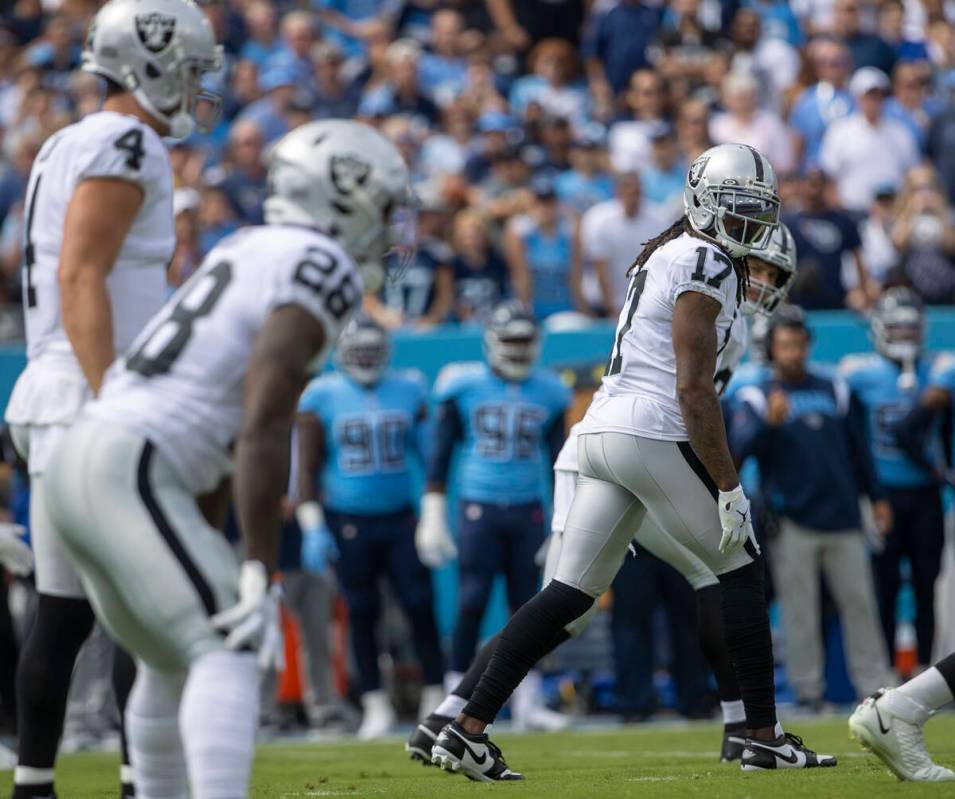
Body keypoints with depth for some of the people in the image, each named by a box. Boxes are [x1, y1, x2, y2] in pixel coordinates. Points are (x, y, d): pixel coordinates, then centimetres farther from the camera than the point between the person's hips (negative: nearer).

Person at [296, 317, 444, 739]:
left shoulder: (408, 391, 6)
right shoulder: (323, 398, -2)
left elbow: (429, 451, 12)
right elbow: (308, 467, -3)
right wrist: (312, 527, -10)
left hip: (401, 517, 2)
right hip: (349, 523, -2)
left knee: (421, 606, -4)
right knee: (363, 613, 4)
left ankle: (435, 699, 4)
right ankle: (376, 707, 12)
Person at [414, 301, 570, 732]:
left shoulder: (547, 393, 7)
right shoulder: (465, 387, -1)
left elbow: (559, 459, 13)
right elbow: (441, 453, 2)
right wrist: (433, 515, -2)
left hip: (528, 511, 3)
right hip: (478, 507, -3)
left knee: (526, 606, 4)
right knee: (472, 603, -8)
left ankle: (528, 704, 9)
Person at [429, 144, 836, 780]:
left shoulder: (667, 256, 20)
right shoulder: (706, 268, -10)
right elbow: (694, 391, -16)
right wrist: (729, 488, -15)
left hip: (603, 433, 9)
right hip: (656, 435, -9)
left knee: (570, 593, 6)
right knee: (742, 571, 6)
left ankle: (468, 729, 1)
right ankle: (766, 738, 10)